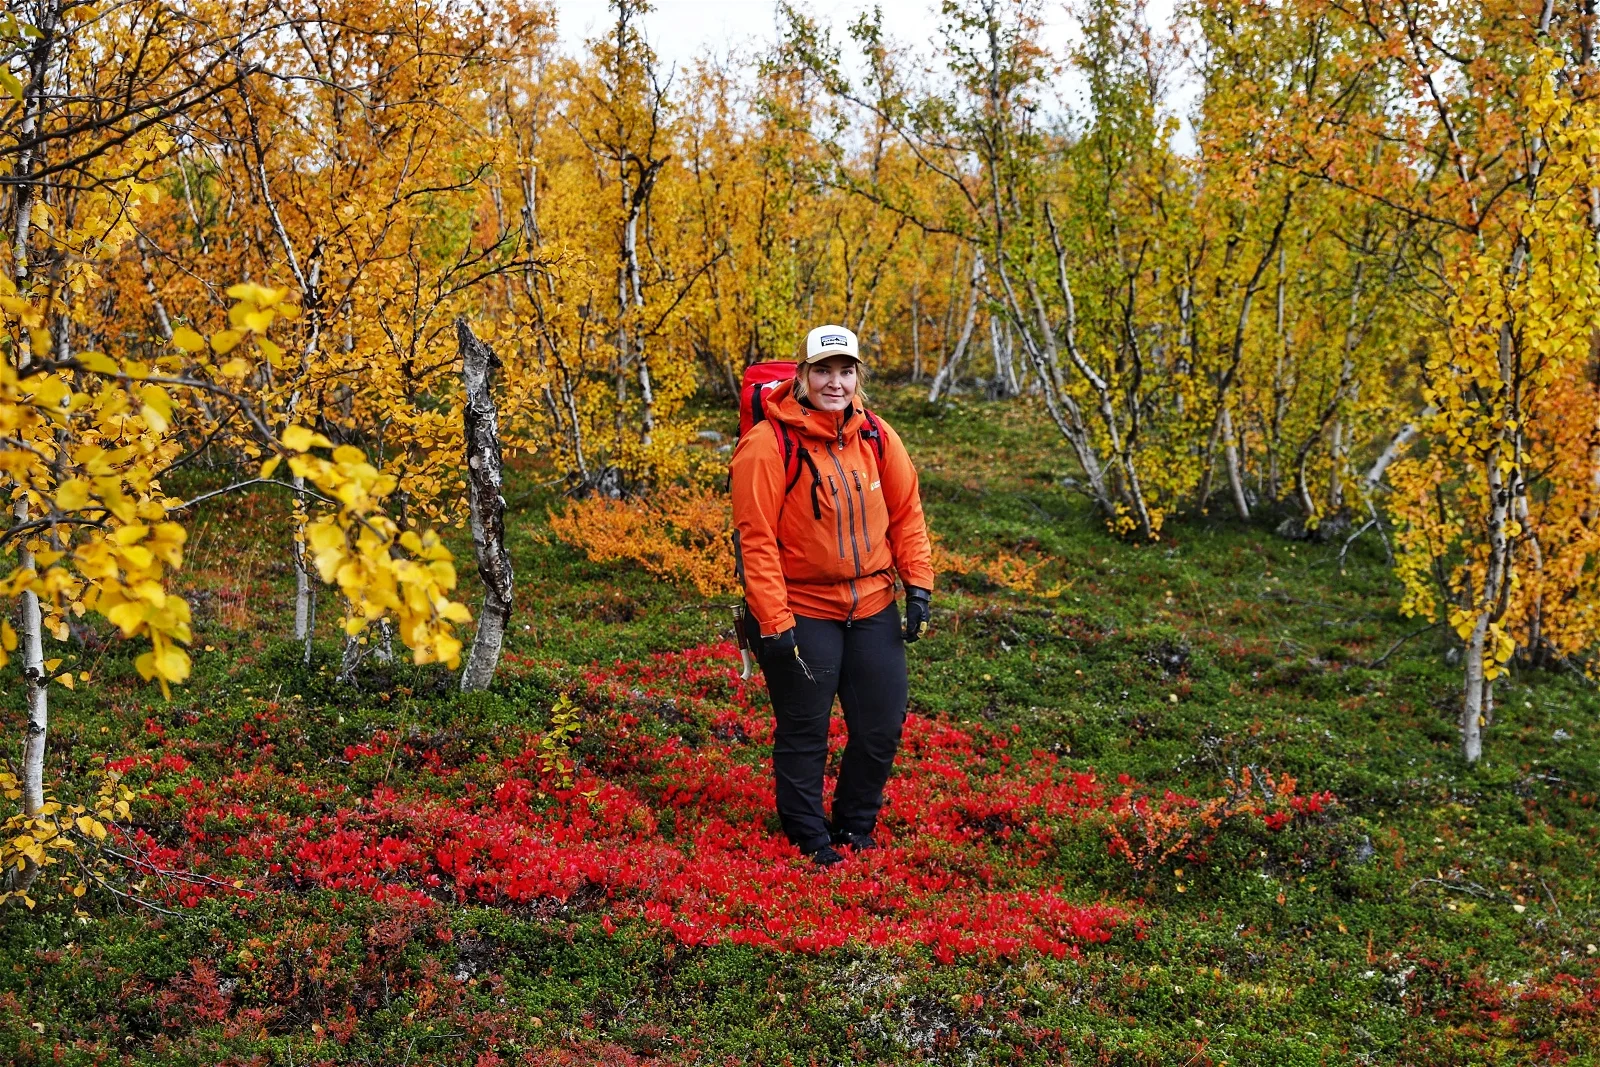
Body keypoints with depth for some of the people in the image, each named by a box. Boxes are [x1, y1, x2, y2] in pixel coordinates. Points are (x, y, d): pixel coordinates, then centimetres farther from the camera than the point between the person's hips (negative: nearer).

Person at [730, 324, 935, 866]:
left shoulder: (876, 436, 2)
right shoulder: (768, 445, -15)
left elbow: (906, 512, 10)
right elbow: (756, 540, -16)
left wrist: (918, 583, 2)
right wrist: (773, 623, -18)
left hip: (874, 609, 5)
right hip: (802, 614, -5)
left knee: (881, 729, 11)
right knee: (804, 735, 4)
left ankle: (855, 830, 31)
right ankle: (809, 842, 22)